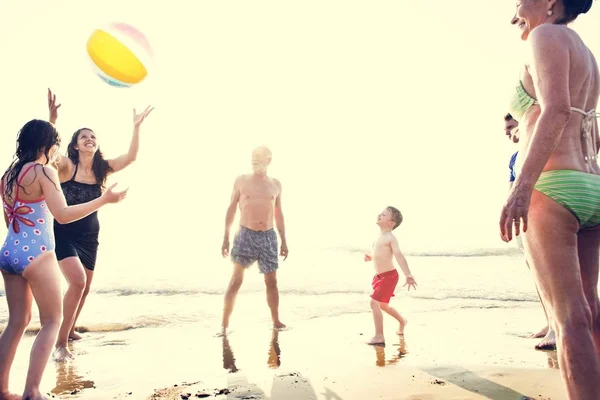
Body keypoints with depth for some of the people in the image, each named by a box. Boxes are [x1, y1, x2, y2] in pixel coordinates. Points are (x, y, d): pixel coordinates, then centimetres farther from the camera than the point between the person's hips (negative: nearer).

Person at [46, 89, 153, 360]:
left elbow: (131, 157, -10)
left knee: (85, 287, 15)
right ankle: (61, 342, -9)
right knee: (77, 281, -22)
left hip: (89, 236, 5)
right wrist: (52, 121, -44)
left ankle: (70, 330, 40)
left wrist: (137, 127, -15)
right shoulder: (66, 165, -12)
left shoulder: (102, 168, -1)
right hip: (63, 234, -5)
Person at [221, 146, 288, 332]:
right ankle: (224, 323, 3)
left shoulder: (275, 184, 9)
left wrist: (284, 241, 11)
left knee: (271, 282, 8)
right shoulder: (241, 181, 2)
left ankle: (276, 321, 21)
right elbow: (231, 209, 5)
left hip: (268, 237, 2)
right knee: (236, 280, -4)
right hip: (246, 235, -2)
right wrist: (226, 237, -1)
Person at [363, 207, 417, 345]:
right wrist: (370, 257, 1)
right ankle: (402, 321, 48)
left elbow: (399, 255, -29)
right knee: (383, 305, 23)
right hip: (380, 276, 9)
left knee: (374, 303, -14)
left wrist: (408, 275, -40)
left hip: (389, 276, -9)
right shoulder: (380, 237, 10)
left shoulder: (390, 238, -17)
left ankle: (379, 336, -5)